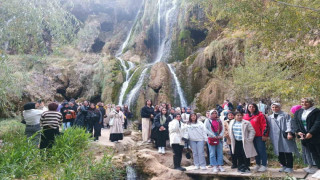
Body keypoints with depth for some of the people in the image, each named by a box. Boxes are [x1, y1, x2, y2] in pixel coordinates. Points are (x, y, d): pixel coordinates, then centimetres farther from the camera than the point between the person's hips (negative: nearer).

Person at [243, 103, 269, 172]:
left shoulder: (260, 115, -5)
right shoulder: (245, 116, 10)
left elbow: (264, 125, -9)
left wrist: (264, 134, -13)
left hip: (259, 136, -5)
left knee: (261, 150, 0)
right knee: (256, 150, 14)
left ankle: (264, 165, 7)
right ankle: (257, 164, 24)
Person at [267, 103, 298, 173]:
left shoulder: (285, 115, 5)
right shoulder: (269, 117, 17)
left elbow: (289, 124, -5)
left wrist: (289, 133, -17)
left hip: (285, 136, -4)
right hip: (276, 137, 4)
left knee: (288, 152, -3)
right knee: (279, 153, 6)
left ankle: (289, 167, 7)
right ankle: (284, 166, 19)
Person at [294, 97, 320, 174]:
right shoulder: (298, 112, 12)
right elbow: (295, 123, 9)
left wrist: (311, 133, -21)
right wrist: (298, 131, -6)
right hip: (304, 135, 5)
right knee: (307, 151, 8)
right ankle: (310, 166, 16)